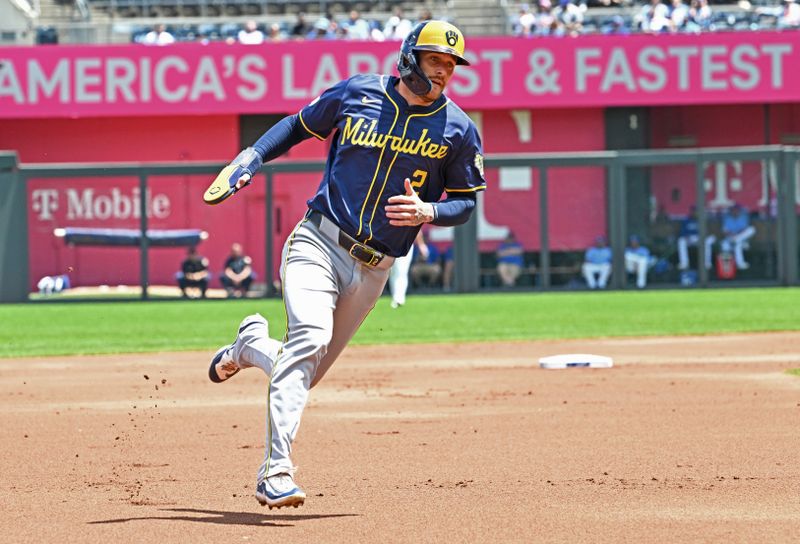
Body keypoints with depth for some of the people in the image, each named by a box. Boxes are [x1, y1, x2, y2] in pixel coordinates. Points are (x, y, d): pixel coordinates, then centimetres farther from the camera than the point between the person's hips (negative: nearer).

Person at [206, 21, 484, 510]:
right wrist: (251, 157, 2)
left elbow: (465, 202, 6)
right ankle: (276, 470, -32)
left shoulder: (458, 131, 1)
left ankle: (251, 345, 40)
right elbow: (301, 125, 16)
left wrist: (427, 212, -15)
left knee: (301, 375, 5)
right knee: (310, 336, -28)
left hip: (372, 270, 2)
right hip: (318, 243, -2)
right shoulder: (356, 93, 2)